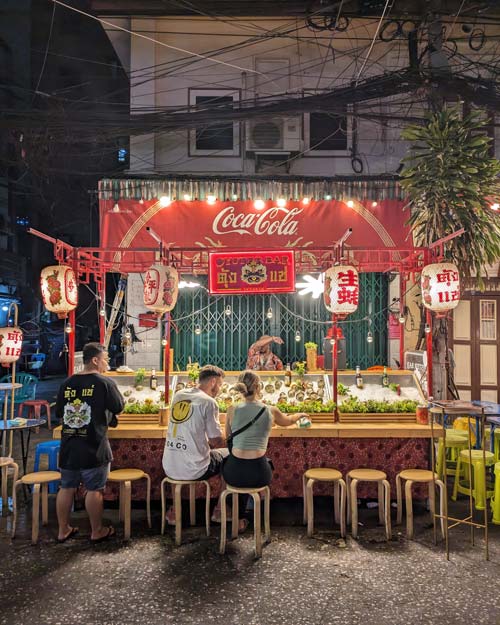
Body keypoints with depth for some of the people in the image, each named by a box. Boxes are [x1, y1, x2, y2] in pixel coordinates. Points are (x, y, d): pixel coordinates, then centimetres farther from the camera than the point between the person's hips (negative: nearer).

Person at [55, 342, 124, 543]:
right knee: (94, 490, 6)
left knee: (67, 488, 15)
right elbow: (119, 408, -3)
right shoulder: (105, 382, -13)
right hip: (93, 447, -5)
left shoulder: (67, 383, 3)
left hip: (68, 446, 5)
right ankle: (97, 531, 18)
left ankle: (63, 530, 26)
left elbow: (59, 413, 11)